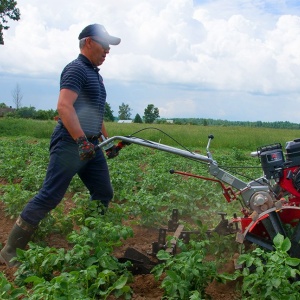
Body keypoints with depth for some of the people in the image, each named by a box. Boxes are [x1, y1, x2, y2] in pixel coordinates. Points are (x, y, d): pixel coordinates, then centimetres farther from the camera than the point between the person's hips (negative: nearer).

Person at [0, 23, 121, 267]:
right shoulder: (76, 69, -9)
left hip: (90, 146, 10)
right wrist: (81, 141, -30)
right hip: (70, 144, -10)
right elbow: (64, 106, -23)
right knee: (49, 197, -10)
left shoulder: (95, 74, 22)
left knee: (104, 194, 10)